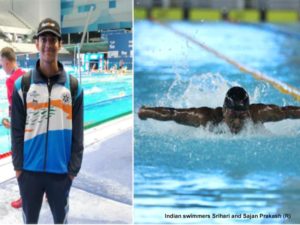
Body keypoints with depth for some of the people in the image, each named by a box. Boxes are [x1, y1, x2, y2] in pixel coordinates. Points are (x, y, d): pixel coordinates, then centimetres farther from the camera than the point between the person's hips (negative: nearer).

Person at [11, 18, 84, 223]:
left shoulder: (73, 85, -1)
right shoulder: (22, 84, -1)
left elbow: (77, 132, -1)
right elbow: (17, 130, 0)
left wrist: (74, 168, -3)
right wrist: (18, 165, -4)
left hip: (61, 170, 0)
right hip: (30, 170, 0)